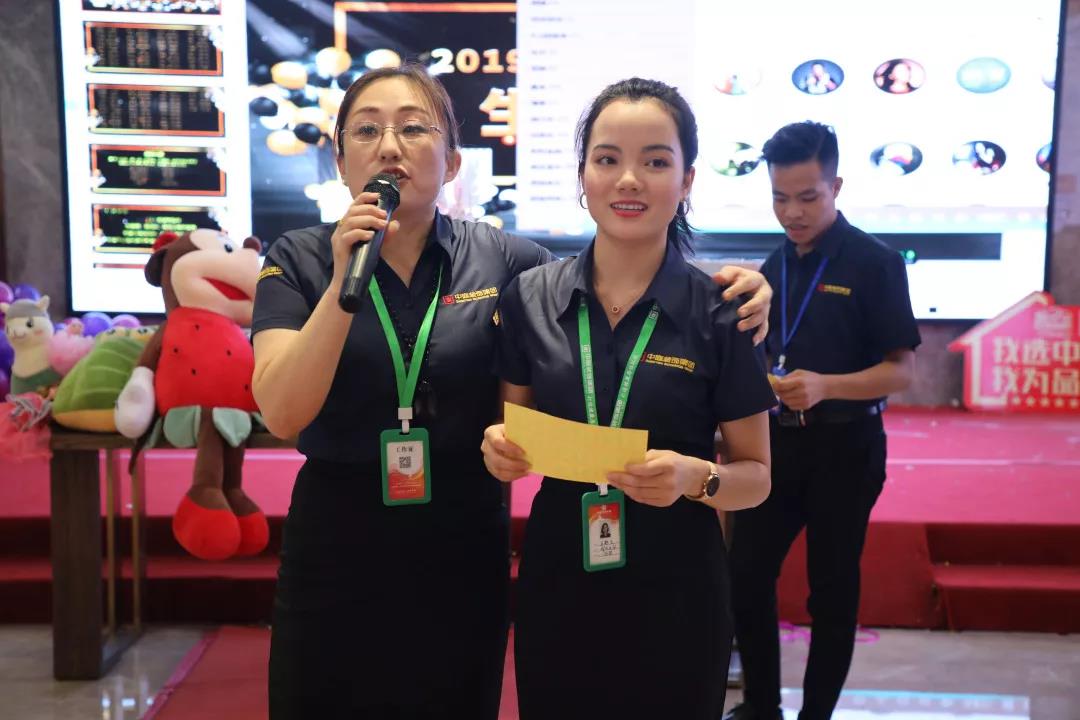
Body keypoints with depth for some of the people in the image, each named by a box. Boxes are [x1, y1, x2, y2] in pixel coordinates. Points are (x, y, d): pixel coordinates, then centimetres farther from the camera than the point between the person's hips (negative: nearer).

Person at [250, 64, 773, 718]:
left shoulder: (500, 259, -4)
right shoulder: (299, 260, -5)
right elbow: (282, 413, -15)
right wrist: (344, 283, -26)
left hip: (465, 557, 1)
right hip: (336, 551, 0)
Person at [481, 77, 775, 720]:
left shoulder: (722, 313, -9)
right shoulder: (529, 297, -2)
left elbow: (756, 475, -2)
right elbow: (515, 431, 8)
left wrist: (697, 478, -22)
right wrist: (500, 446, -14)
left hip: (675, 593, -2)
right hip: (556, 584, 2)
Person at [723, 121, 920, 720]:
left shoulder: (875, 263, -10)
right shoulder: (775, 265, 8)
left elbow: (901, 371, -14)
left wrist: (825, 386, -29)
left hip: (843, 448, -5)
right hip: (776, 441, 5)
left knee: (832, 592, 7)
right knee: (746, 578, 6)